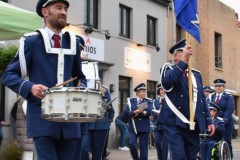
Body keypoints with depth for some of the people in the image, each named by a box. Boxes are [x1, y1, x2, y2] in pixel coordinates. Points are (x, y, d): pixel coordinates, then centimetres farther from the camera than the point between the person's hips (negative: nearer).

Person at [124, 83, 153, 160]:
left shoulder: (148, 101, 7)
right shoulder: (130, 101, 9)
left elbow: (149, 112, -10)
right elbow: (126, 112, -3)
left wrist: (138, 113, -11)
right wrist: (135, 112, -19)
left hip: (144, 127, 0)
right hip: (133, 127, 0)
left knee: (143, 147, 1)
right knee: (132, 144, -14)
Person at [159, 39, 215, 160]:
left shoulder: (196, 74, 20)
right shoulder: (168, 69, 3)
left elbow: (202, 99, 19)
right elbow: (168, 80, -22)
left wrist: (209, 120, 11)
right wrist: (183, 60, -24)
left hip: (194, 125, 6)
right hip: (175, 123, -6)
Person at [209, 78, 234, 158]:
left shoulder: (228, 96, 3)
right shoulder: (211, 97, 13)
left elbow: (230, 109, -10)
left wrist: (224, 119, -21)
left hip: (226, 122, -3)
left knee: (227, 141, -1)